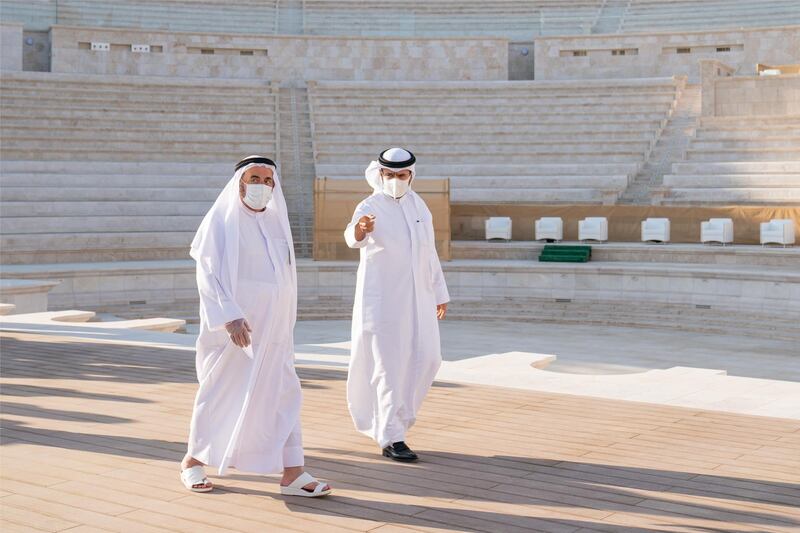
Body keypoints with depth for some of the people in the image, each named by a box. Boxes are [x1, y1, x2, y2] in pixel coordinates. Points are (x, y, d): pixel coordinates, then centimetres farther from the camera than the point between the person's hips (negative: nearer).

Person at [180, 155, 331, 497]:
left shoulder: (275, 222, 11)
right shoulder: (221, 220, -7)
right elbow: (208, 274, -13)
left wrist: (284, 325, 18)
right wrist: (229, 315, -24)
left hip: (271, 326, 5)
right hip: (233, 324, -5)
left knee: (283, 394, -2)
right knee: (220, 393, 6)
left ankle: (292, 474, -3)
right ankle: (193, 462, 24)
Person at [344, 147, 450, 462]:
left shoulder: (418, 204, 9)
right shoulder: (370, 208, -11)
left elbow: (429, 251, 15)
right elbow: (353, 237, -33)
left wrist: (440, 294, 15)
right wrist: (360, 230, -58)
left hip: (417, 296, 6)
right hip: (383, 298, -6)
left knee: (426, 359, 5)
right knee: (390, 365, -7)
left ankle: (393, 415, 26)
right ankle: (391, 439, -2)